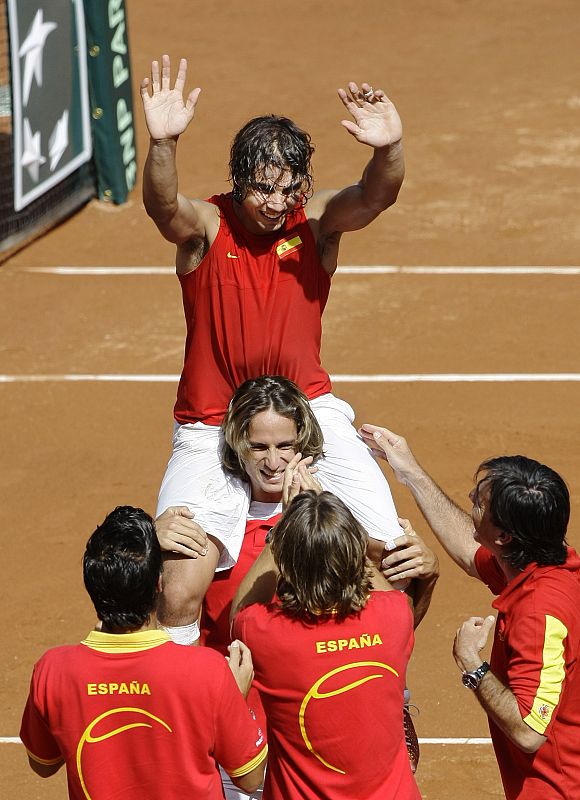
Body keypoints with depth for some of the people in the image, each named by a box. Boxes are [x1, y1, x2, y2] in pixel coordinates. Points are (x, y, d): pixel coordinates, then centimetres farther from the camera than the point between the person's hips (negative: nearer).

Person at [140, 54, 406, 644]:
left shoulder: (316, 220, -7)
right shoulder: (205, 227, -12)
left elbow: (374, 197, -27)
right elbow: (162, 206, -34)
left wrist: (389, 150, -50)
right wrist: (162, 145, -55)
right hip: (211, 429, -2)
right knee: (180, 585, -18)